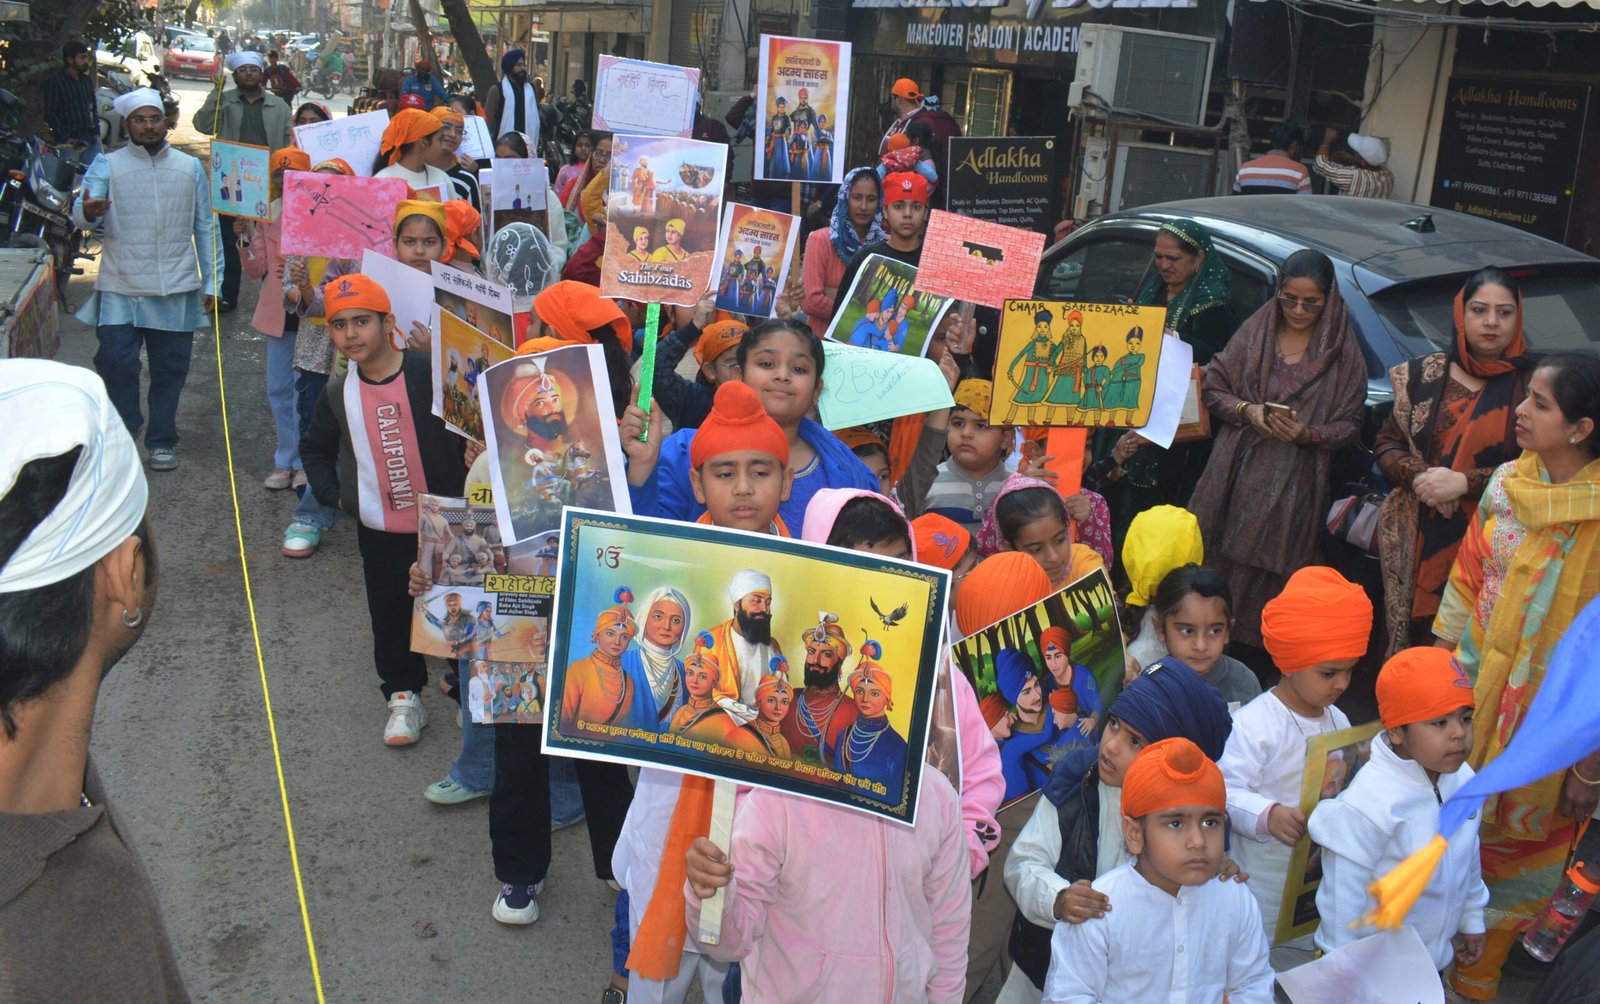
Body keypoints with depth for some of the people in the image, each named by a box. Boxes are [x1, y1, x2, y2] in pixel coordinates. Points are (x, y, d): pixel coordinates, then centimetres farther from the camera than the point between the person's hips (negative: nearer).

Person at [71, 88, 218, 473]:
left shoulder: (190, 167, 10)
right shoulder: (107, 165, 2)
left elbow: (205, 226, 12)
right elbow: (81, 213, -9)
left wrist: (210, 280, 8)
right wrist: (87, 212, -34)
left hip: (176, 289, 2)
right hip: (121, 288, -2)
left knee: (170, 368, 6)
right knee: (115, 360, -10)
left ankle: (161, 441, 20)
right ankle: (121, 432, 13)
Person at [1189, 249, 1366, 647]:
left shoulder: (1344, 352, 2)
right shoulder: (1255, 331, 7)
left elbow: (1349, 425, 4)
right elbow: (1212, 387, 9)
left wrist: (1309, 435, -16)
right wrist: (1246, 410, -10)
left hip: (1294, 485, -2)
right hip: (1236, 474, 2)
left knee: (1266, 580, -1)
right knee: (1215, 559, 2)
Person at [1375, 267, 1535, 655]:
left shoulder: (1530, 385, -2)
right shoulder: (1424, 374, 6)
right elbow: (1386, 444, 10)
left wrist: (1464, 483, -16)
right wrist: (1418, 477, -9)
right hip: (1415, 539, 3)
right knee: (1409, 637, 7)